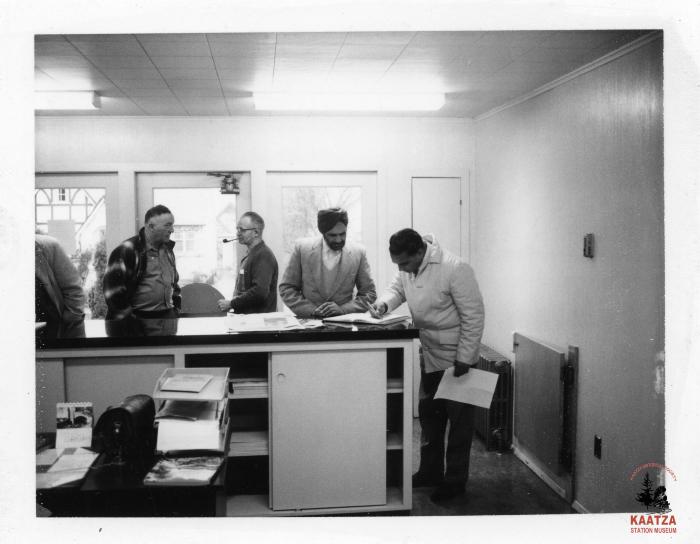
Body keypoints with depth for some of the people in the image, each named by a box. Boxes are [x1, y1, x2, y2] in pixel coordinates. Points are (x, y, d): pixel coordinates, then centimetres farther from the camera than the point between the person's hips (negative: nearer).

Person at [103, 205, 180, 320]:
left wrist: (176, 306, 15)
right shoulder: (126, 251, -11)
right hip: (138, 318, -7)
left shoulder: (167, 249, 13)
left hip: (168, 315, 7)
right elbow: (113, 288, -15)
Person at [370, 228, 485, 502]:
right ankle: (430, 471, 31)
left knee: (459, 419, 4)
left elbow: (473, 316, -21)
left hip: (456, 357, -8)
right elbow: (397, 288, 16)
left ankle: (455, 479, 16)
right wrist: (384, 303, -8)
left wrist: (464, 358, -20)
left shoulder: (455, 269, -26)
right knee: (429, 415, 17)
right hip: (429, 356, 8)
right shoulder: (407, 268, -4)